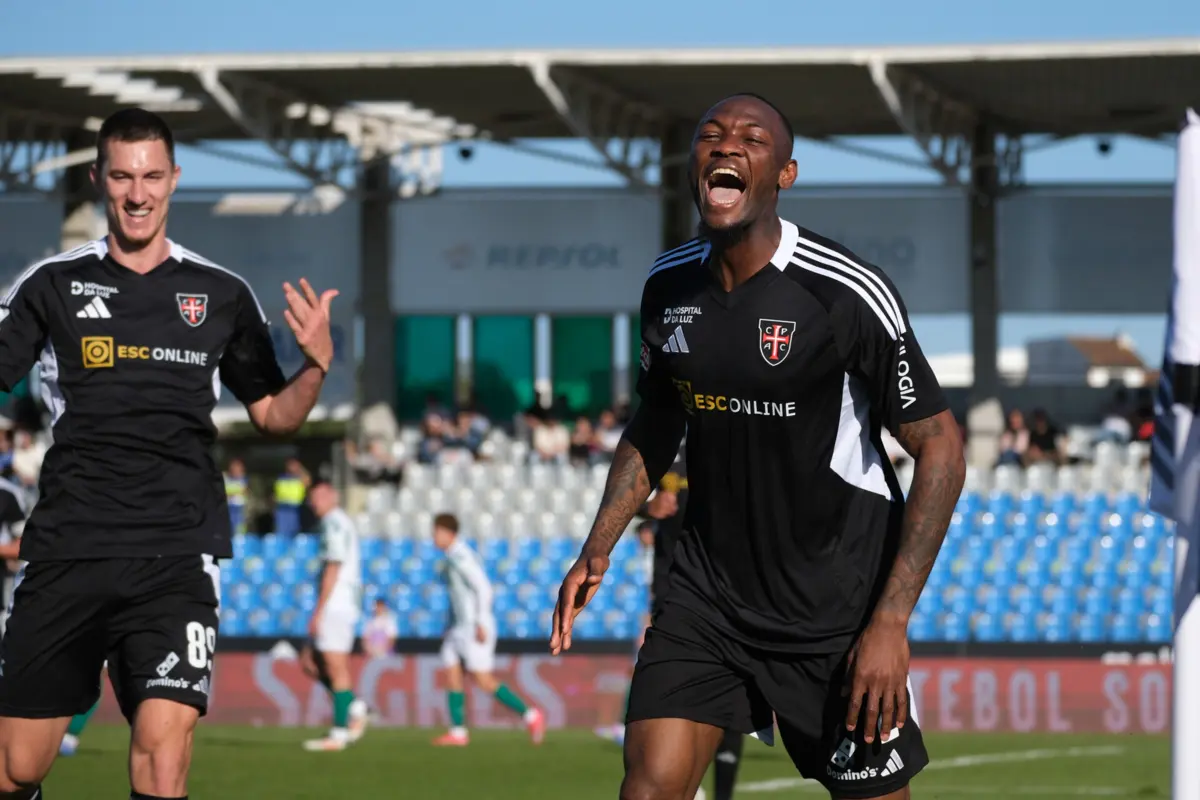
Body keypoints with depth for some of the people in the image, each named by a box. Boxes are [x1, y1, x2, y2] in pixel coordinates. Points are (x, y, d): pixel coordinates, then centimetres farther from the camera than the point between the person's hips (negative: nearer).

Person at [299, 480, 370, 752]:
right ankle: (354, 707, 7)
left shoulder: (335, 523, -10)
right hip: (341, 606, 10)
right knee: (310, 661, 13)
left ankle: (339, 734, -6)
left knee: (336, 667, -7)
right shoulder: (343, 523, 20)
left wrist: (318, 612, -17)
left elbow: (333, 569, -16)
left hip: (335, 606, -10)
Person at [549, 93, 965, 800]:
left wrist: (890, 621, -18)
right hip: (708, 589, 4)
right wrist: (597, 550, 7)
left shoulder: (848, 293, -16)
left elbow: (941, 451, -13)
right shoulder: (669, 286, 1)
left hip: (836, 605, -4)